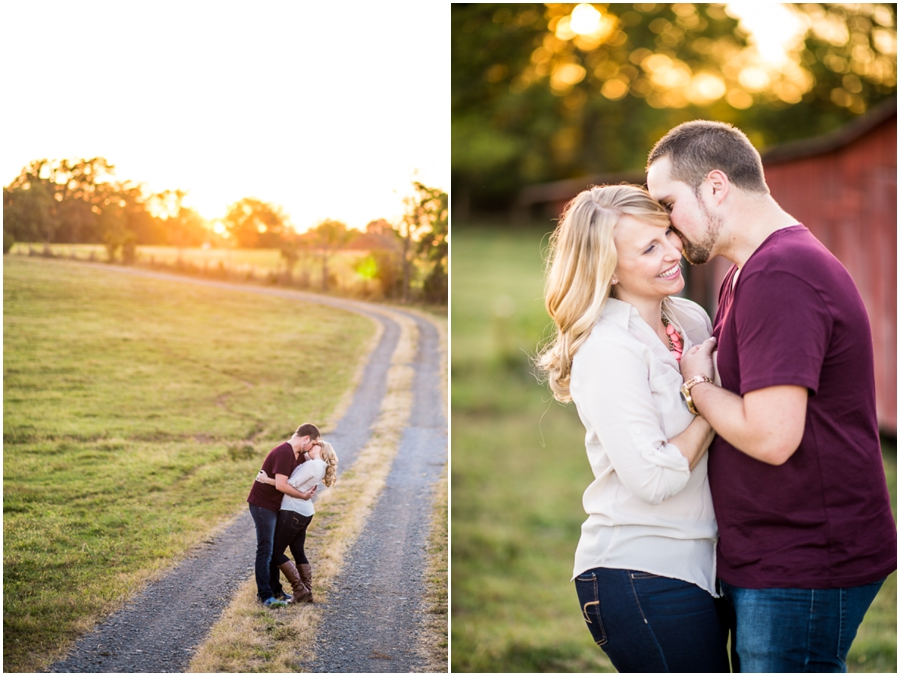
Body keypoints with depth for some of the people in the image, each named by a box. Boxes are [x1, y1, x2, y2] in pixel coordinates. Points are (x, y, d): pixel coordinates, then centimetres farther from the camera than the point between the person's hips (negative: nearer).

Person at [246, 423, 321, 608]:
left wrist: (312, 488, 2)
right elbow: (281, 485, -30)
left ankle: (275, 589, 24)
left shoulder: (298, 454, 7)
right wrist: (303, 495, -18)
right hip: (263, 504, -10)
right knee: (265, 549, -6)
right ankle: (264, 594, -3)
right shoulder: (284, 453, -24)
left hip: (274, 506, 10)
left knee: (275, 549, 15)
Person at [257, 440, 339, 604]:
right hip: (305, 512, 9)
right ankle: (308, 592, 12)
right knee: (298, 552, 14)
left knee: (277, 552, -1)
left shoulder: (312, 465, -17)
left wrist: (267, 480, -17)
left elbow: (291, 485, -20)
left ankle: (300, 589, -3)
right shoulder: (320, 467, 12)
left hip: (293, 511, -9)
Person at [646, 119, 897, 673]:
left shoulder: (780, 274, -20)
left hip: (804, 563, -10)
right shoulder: (747, 275, 15)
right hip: (774, 559, 10)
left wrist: (696, 385, -10)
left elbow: (771, 436, -26)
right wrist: (691, 364, 1)